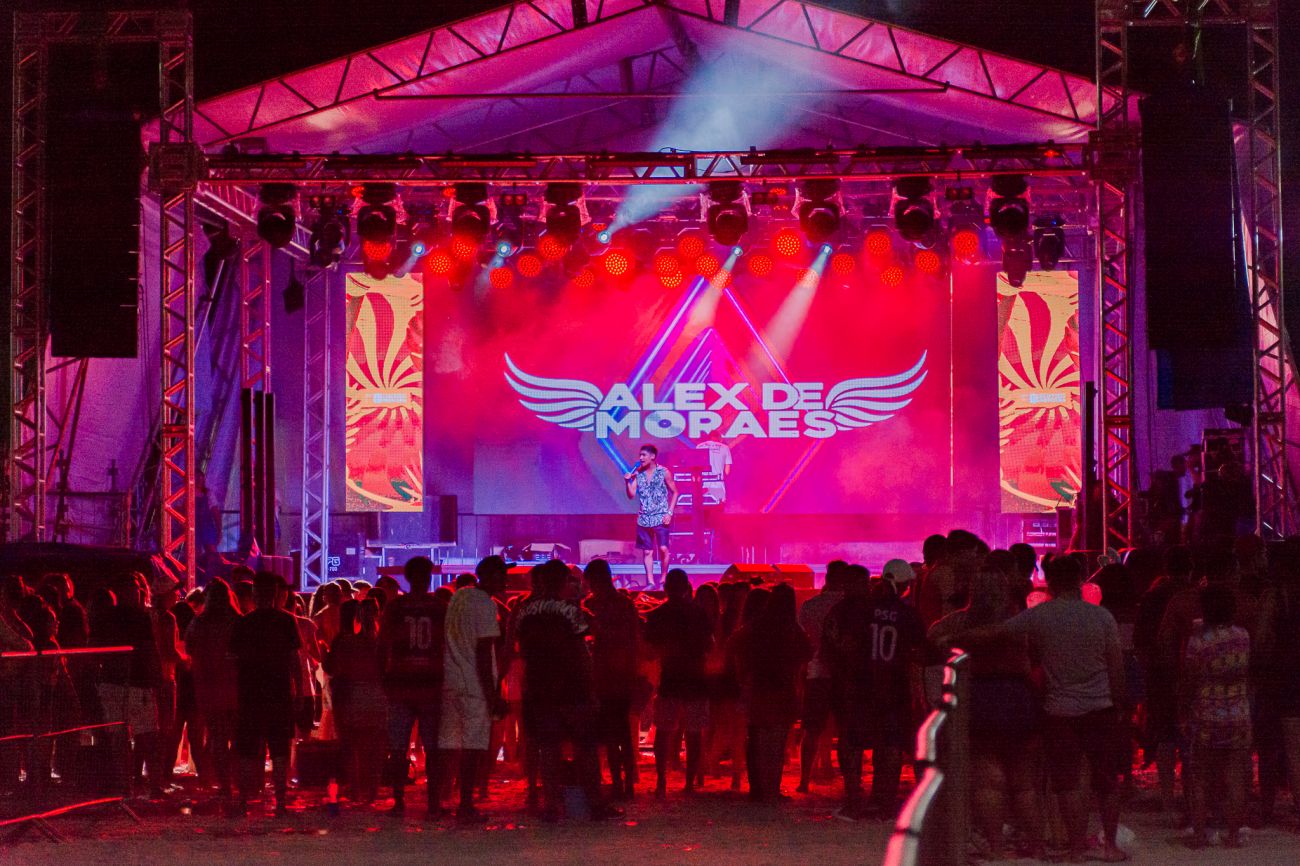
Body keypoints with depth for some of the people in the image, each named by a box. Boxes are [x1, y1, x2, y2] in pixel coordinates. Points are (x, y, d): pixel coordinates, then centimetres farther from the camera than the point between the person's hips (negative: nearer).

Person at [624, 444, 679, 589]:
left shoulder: (664, 473, -2)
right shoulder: (638, 474, 7)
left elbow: (675, 493, 2)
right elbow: (631, 495, 6)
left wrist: (669, 513, -7)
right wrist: (628, 482, -12)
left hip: (660, 517, -4)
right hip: (644, 519, 4)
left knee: (663, 548, -11)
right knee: (647, 551, 3)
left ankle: (663, 579, 2)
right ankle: (650, 582, 7)